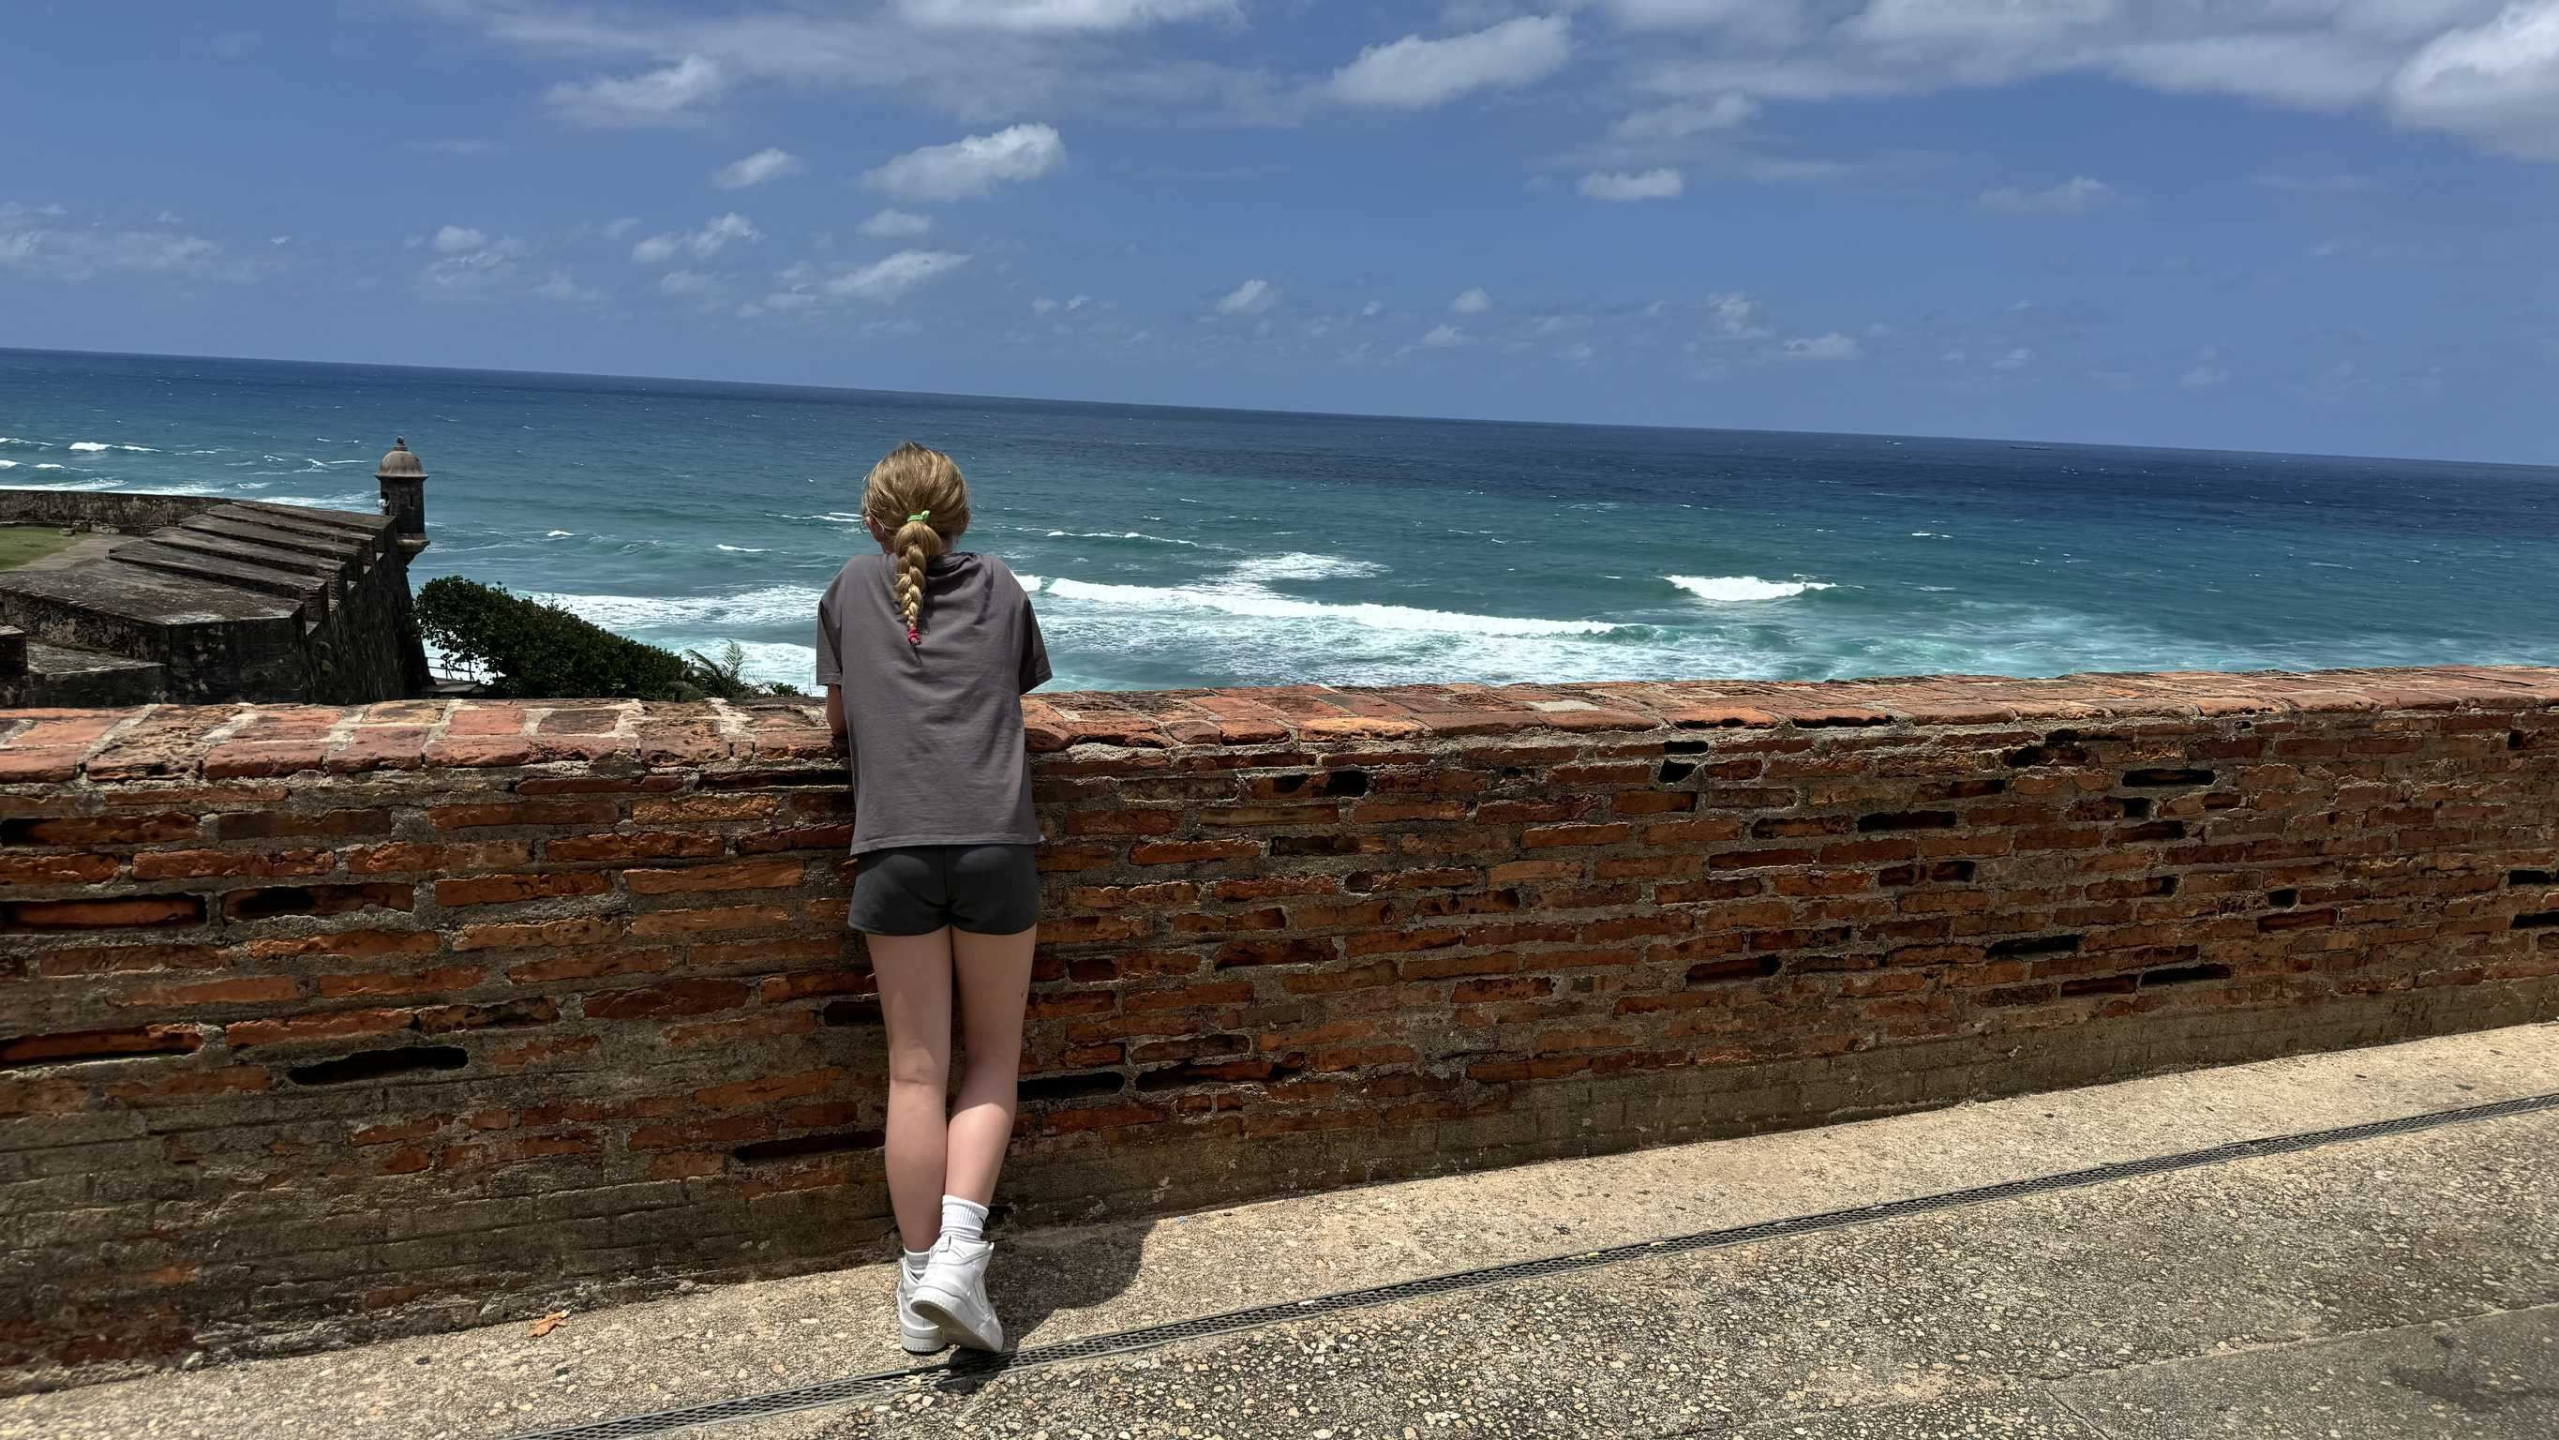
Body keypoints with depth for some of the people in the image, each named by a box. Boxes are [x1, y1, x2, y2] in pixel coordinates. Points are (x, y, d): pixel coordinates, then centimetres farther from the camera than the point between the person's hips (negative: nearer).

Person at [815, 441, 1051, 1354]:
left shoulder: (853, 585, 16)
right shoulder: (999, 587, 16)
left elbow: (838, 722, 20)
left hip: (895, 848, 0)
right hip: (995, 843, 0)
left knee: (916, 1070, 7)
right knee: (993, 1061, 11)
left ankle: (920, 1284, 12)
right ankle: (959, 1254, -4)